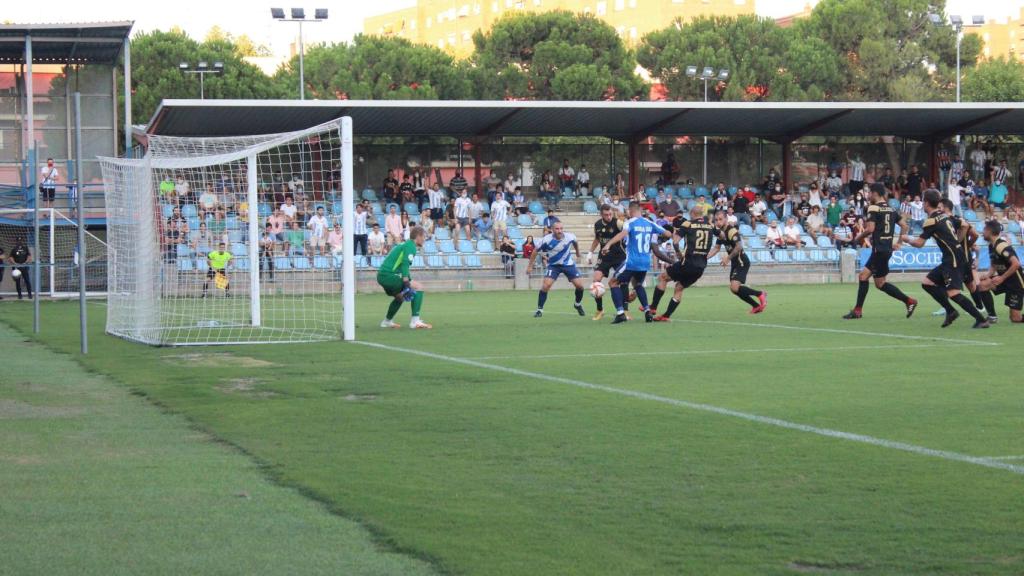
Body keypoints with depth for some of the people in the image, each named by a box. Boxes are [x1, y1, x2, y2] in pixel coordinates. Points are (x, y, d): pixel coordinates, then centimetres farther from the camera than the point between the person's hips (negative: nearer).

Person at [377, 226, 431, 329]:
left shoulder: (404, 244, 24)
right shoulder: (411, 246, -6)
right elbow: (405, 264, -21)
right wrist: (407, 284, -27)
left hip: (382, 276, 10)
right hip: (389, 275, -10)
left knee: (400, 296, 33)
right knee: (418, 287, -12)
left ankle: (387, 321, 45)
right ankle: (415, 321, -20)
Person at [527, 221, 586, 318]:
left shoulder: (570, 237, -17)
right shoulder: (546, 240, -21)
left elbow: (575, 243, 9)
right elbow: (536, 251, -6)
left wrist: (578, 254, 24)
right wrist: (530, 265, -3)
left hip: (568, 264, 2)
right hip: (553, 265, -2)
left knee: (580, 285, -5)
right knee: (546, 285, -21)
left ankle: (578, 305, 25)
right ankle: (540, 309, -7)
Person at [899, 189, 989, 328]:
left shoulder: (931, 220, -12)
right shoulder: (944, 215, 12)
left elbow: (919, 243, -6)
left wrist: (907, 239, 10)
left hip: (953, 259, -9)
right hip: (949, 260, 9)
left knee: (953, 293, -16)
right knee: (927, 283, 12)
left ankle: (981, 319, -18)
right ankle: (951, 311, 10)